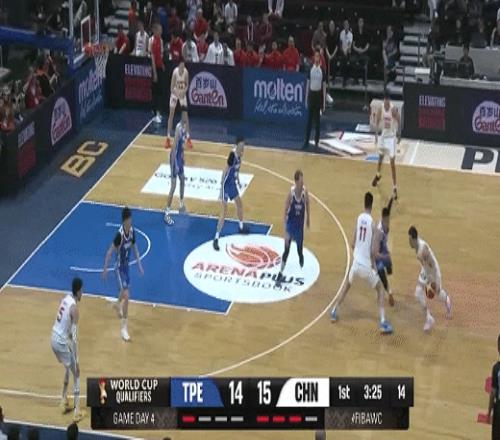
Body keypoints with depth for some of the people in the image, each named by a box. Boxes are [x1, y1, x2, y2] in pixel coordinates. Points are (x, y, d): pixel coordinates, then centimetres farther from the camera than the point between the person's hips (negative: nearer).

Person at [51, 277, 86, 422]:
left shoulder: (65, 299, 7)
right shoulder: (74, 307, -17)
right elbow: (74, 335, -19)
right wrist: (76, 358, -17)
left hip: (54, 338, 8)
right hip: (62, 341, -8)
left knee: (68, 369, 28)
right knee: (76, 373, 5)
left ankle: (64, 403, 34)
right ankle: (77, 412, 3)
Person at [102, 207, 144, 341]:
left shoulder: (132, 231, -6)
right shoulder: (119, 234, -27)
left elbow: (135, 247, 10)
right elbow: (110, 252, -20)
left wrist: (139, 264, 11)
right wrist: (105, 269, -17)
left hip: (126, 265, 7)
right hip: (119, 267, -7)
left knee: (124, 292, 27)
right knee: (126, 295, -13)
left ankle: (117, 305, 60)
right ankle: (124, 327, -6)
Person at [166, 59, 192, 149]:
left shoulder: (186, 72, -18)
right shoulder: (175, 72, -27)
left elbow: (187, 84, -4)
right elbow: (172, 86, -22)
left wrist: (184, 92, -22)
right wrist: (177, 94, -34)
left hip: (183, 94, 2)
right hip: (174, 93, -2)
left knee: (185, 115, -2)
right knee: (171, 114, -1)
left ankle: (188, 139, 3)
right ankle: (168, 139, 6)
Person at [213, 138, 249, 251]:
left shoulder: (239, 155, 0)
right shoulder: (232, 155, -26)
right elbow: (225, 171, -25)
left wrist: (238, 181, 24)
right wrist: (222, 186, -26)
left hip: (233, 183, 9)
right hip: (226, 185, -9)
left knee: (239, 204, 26)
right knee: (224, 212, -11)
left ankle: (241, 227, 51)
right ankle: (216, 238, -7)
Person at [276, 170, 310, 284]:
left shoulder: (305, 192, -16)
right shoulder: (291, 193, -24)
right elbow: (285, 211, -20)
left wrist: (308, 218, 20)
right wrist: (285, 231, -24)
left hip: (300, 224, 3)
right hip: (290, 223, -3)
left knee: (300, 247, 17)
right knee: (286, 249, -1)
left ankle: (301, 256, 54)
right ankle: (281, 273, 10)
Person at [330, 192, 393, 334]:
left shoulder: (358, 218, 0)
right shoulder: (373, 223, -13)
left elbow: (353, 244, 3)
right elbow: (373, 251, -15)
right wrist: (373, 264, 2)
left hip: (356, 263, 4)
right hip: (367, 265, -4)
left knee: (347, 285, 32)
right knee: (380, 289, 13)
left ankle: (334, 311, 32)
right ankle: (382, 322, 0)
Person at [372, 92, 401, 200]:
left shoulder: (393, 109, -20)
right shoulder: (381, 109, -8)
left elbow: (399, 121, -7)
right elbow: (377, 121, 4)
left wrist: (399, 135, -5)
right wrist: (376, 135, -1)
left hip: (391, 137, -5)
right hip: (383, 135, 5)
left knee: (392, 162, -10)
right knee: (380, 156, 25)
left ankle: (394, 188, -9)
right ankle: (378, 175, 54)